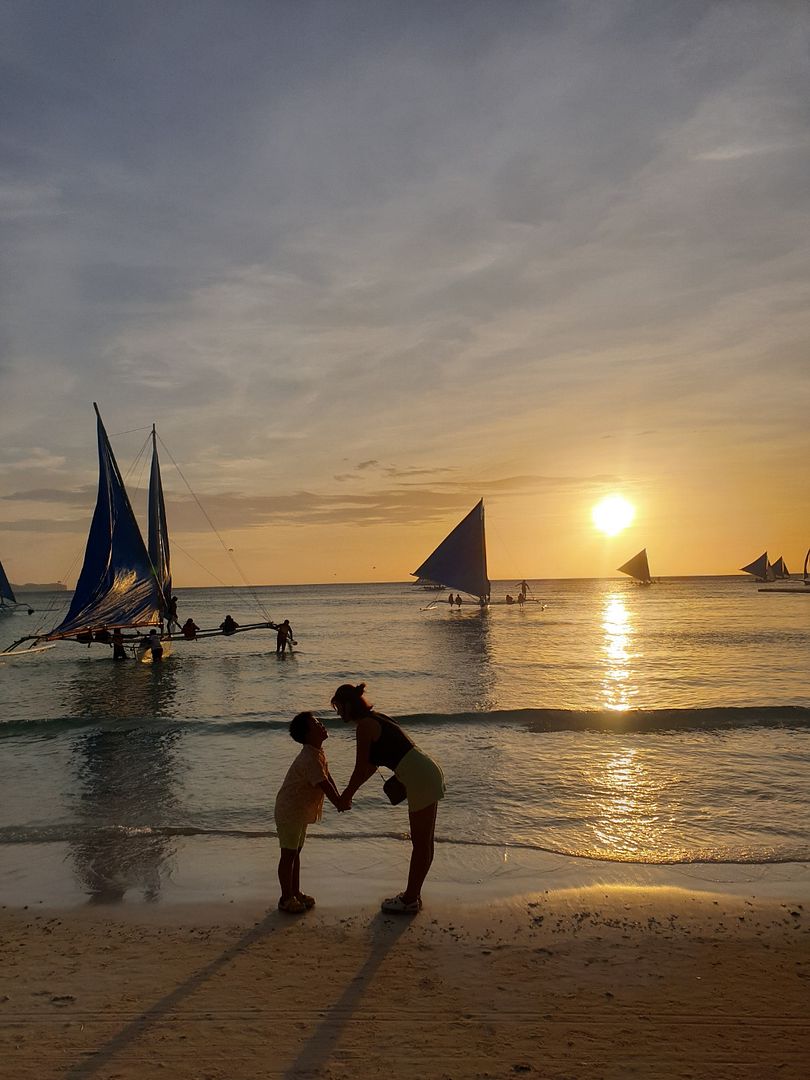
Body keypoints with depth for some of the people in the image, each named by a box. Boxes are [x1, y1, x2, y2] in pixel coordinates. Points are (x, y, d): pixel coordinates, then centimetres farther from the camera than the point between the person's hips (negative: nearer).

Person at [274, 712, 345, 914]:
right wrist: (339, 802, -15)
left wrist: (339, 799, -1)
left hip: (301, 810, 10)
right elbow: (324, 785, -27)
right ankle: (286, 899, 11)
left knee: (296, 852, 18)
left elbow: (328, 777, 8)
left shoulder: (318, 753, 4)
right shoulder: (309, 759, -28)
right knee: (288, 854, 1)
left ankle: (295, 892, 29)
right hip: (289, 810, -10)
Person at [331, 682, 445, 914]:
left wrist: (347, 796, 6)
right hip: (428, 774, 10)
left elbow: (361, 769, -9)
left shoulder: (365, 726, -12)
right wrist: (350, 791, 26)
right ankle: (412, 895, 30)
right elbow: (372, 766, 24)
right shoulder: (375, 718, 16)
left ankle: (410, 901, 16)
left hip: (421, 780, -10)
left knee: (421, 843, 4)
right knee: (423, 841, 17)